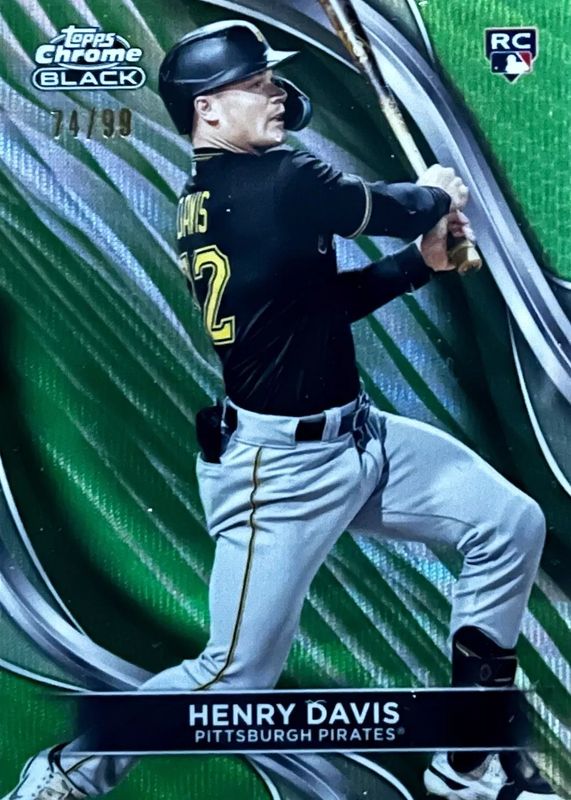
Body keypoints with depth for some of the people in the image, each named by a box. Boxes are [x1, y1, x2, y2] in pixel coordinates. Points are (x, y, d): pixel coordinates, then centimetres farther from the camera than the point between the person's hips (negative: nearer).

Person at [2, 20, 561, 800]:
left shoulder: (205, 199, 9)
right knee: (235, 676, 3)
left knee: (512, 524, 9)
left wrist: (423, 259, 8)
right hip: (282, 464, -10)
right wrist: (439, 190, 14)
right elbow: (405, 208, -9)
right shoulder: (280, 181, -20)